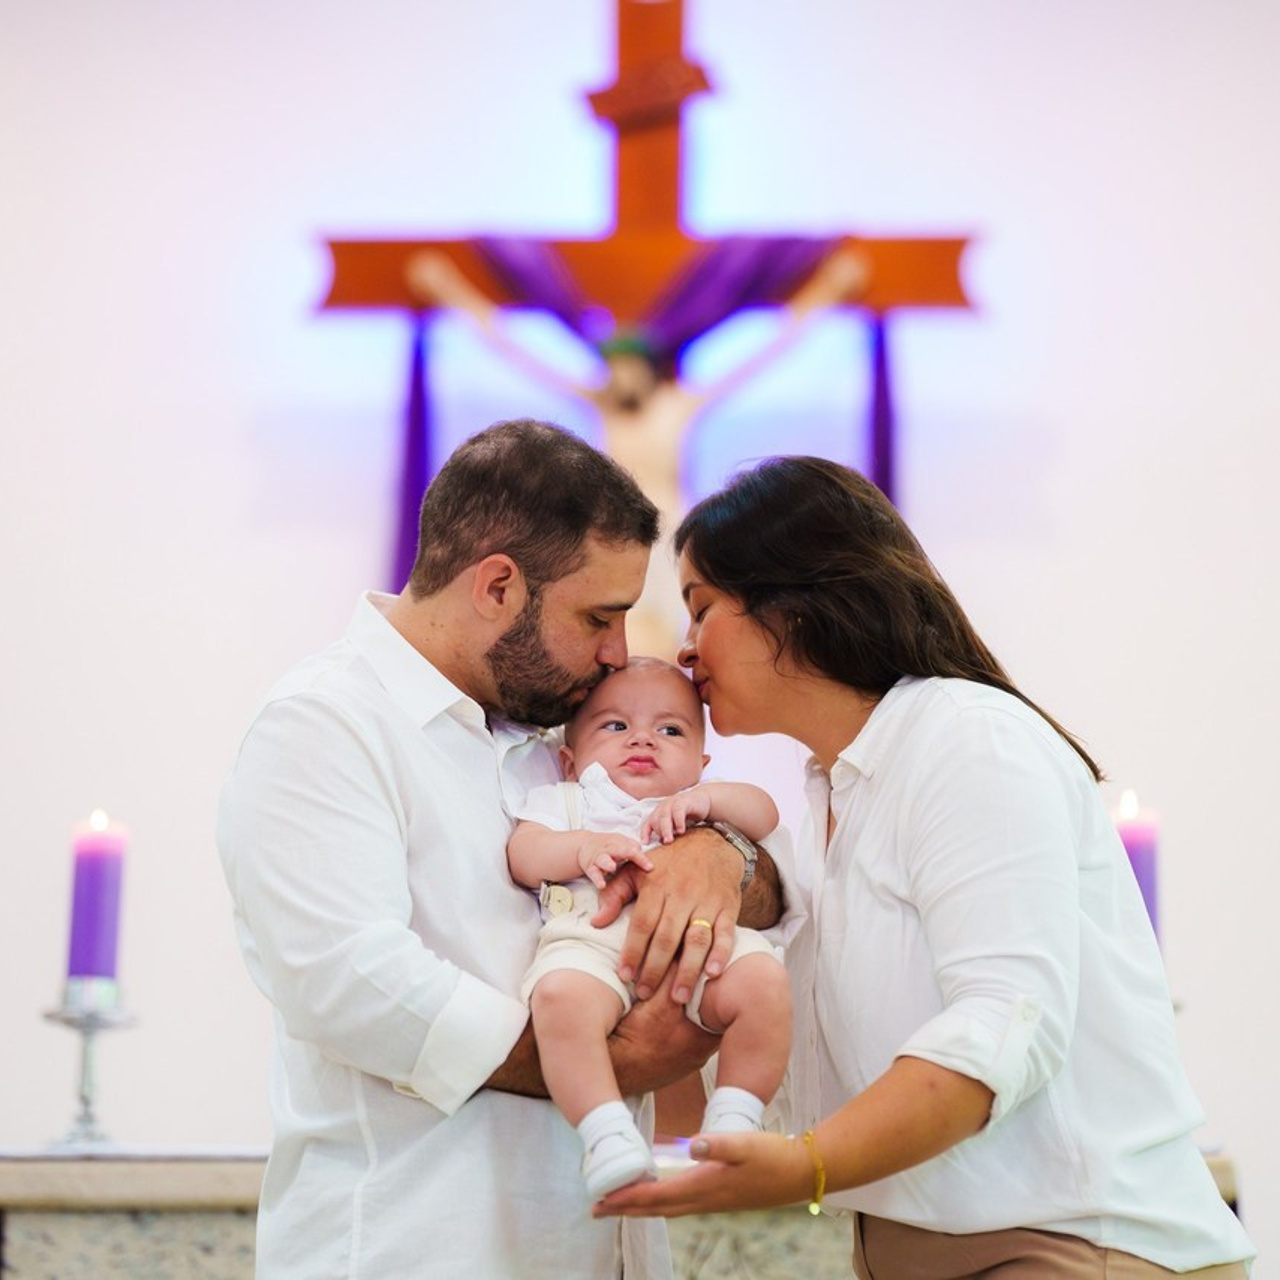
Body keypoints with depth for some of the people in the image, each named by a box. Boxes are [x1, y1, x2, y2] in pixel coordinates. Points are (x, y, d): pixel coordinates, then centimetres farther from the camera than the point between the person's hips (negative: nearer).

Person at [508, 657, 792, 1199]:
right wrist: (584, 848, -8)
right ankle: (606, 1132, -34)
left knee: (762, 981, -28)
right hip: (592, 938, -2)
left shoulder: (701, 804, 37)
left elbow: (763, 813, 19)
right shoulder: (564, 801, 32)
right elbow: (524, 855, 12)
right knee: (561, 994, -37)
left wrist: (707, 798, 1)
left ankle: (734, 1120, -18)